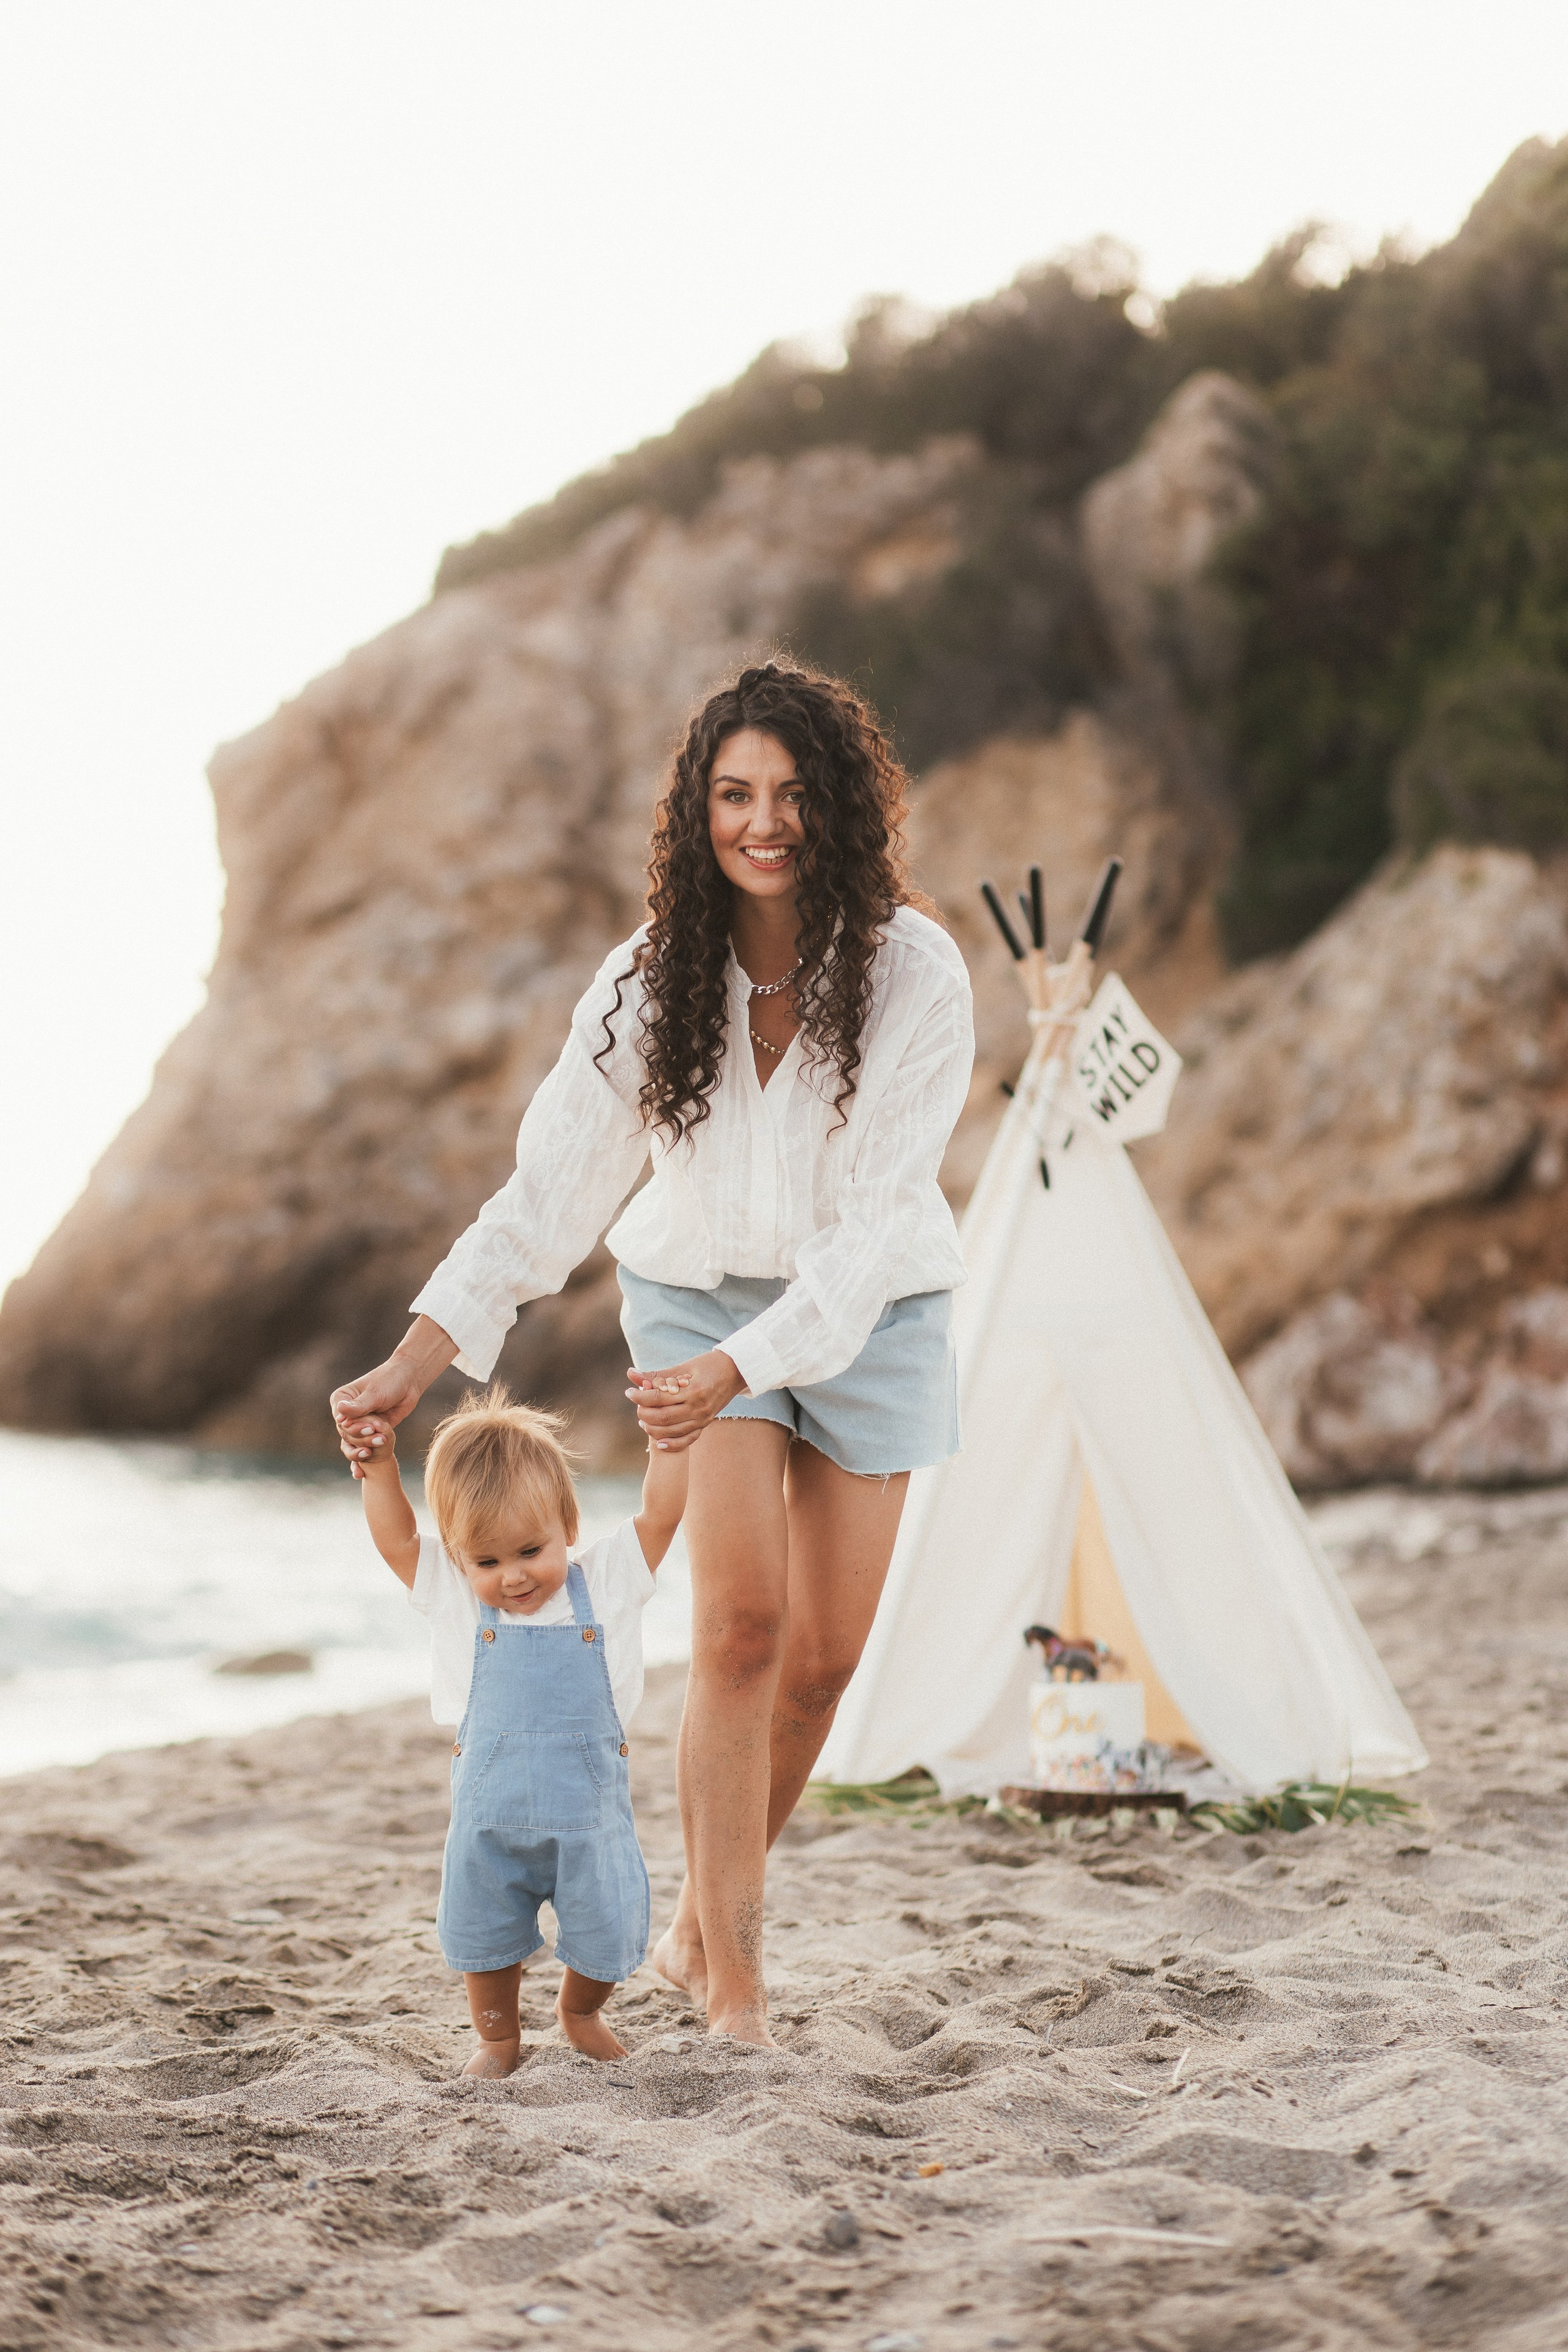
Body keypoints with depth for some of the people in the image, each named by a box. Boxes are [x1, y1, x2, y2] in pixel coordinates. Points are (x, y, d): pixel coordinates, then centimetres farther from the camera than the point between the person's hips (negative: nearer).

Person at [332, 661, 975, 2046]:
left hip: (869, 1315, 0)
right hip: (701, 1295, 0)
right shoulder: (656, 977, -14)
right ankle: (730, 1969, -6)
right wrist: (419, 1359, -23)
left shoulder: (915, 974, -21)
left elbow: (876, 1220, -25)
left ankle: (707, 1919, 27)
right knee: (743, 1617, -16)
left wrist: (735, 1372, -35)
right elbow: (553, 1184, -13)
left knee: (827, 1653, 4)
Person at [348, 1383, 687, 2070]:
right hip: (490, 1820, 1)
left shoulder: (604, 1581, -3)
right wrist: (379, 1467, -11)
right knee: (482, 1937, 11)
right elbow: (395, 1541, 0)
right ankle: (497, 2037, 37)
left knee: (606, 1937, 5)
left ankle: (580, 2014, 37)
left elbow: (659, 1517, -4)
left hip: (591, 1813, -1)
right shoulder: (455, 1596, -1)